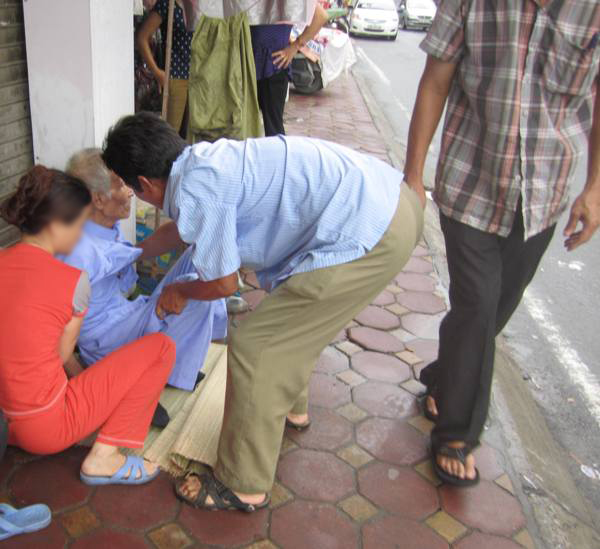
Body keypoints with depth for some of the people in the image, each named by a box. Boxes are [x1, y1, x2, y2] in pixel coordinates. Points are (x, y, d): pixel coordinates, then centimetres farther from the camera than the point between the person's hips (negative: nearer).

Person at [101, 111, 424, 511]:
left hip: (372, 235, -10)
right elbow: (185, 228, 38)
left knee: (253, 347, -1)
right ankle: (291, 406, 52)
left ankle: (243, 487, 17)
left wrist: (180, 291, 20)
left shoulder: (194, 191, -13)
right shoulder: (207, 158, 17)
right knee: (291, 315, 29)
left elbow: (223, 284, -2)